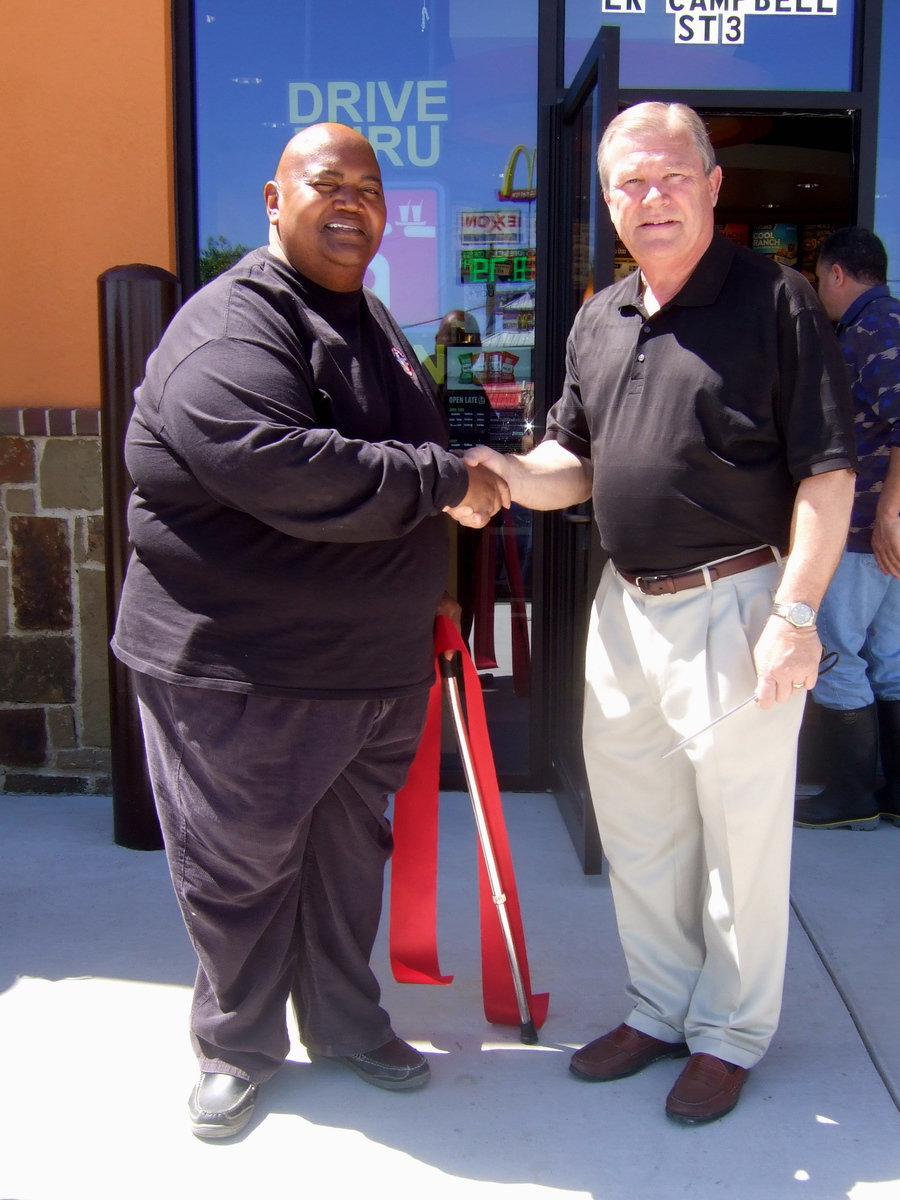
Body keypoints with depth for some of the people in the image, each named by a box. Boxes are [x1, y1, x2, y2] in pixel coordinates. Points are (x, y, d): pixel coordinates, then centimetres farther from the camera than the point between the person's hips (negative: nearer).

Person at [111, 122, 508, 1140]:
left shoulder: (372, 323, 17)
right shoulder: (232, 324, -16)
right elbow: (279, 468, -33)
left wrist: (422, 598, 24)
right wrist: (443, 482, -24)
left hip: (373, 660, 8)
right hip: (236, 666, -8)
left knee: (349, 854, 19)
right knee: (241, 866, 7)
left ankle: (346, 1024, 38)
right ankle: (236, 1048, 29)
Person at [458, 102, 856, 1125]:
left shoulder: (775, 301, -9)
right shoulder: (598, 321, 11)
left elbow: (827, 472, -11)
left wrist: (795, 609, -18)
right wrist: (510, 476, -6)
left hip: (734, 609, -6)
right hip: (626, 607, 7)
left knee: (740, 837, 7)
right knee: (634, 831, 17)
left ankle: (730, 1032, 27)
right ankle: (661, 1008, 36)